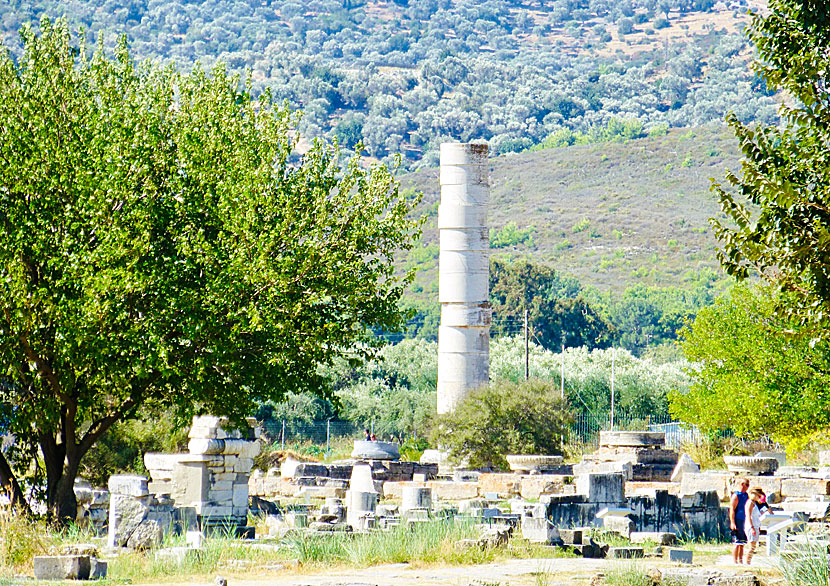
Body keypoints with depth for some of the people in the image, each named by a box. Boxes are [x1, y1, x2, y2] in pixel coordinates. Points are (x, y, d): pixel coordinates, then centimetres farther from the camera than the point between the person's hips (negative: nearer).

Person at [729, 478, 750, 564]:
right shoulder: (736, 495, -9)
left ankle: (740, 561, 15)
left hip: (744, 521, 8)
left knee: (742, 543, 10)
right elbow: (732, 510, -14)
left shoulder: (746, 495, 16)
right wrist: (732, 523, -20)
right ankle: (735, 561, -6)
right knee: (737, 543, -8)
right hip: (737, 522, -8)